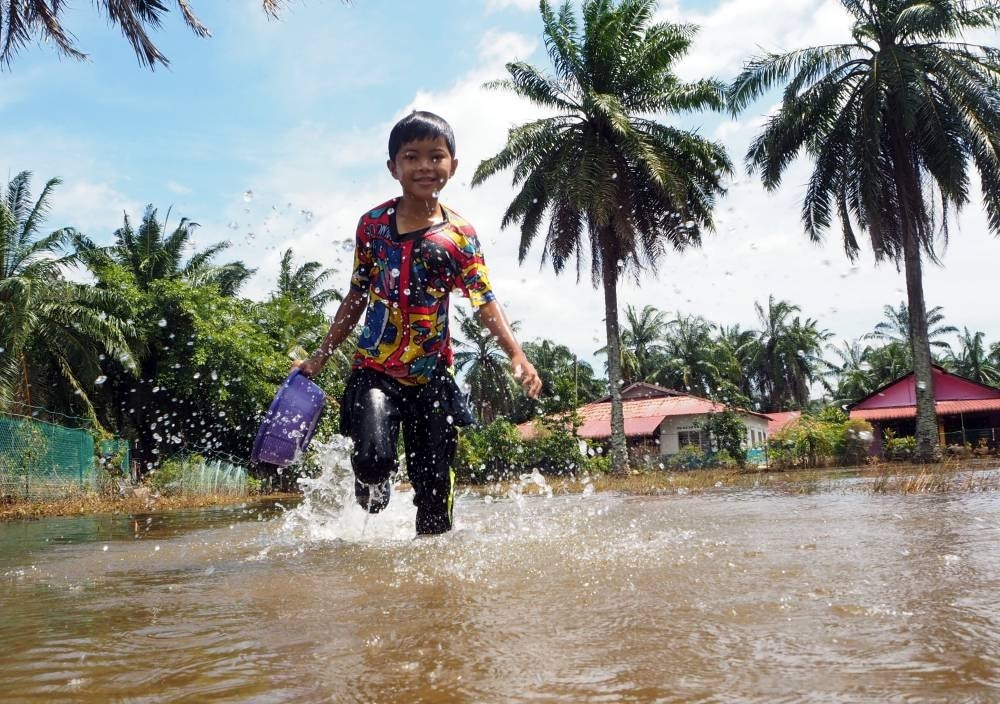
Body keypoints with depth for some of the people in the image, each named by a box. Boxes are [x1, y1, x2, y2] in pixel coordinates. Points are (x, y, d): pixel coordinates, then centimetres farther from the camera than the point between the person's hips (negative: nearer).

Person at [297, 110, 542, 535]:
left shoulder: (461, 234, -1)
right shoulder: (372, 224, 2)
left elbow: (485, 303, -7)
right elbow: (356, 298, 11)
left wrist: (518, 357, -22)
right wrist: (321, 357, 13)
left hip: (432, 375, 1)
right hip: (376, 369, 0)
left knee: (434, 479, 5)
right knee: (373, 458, -21)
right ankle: (372, 487, 15)